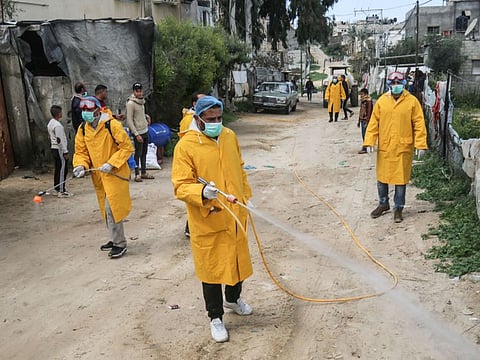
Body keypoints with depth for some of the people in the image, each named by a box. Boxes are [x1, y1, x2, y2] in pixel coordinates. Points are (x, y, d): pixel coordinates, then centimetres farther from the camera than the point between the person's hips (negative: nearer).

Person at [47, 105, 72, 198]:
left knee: (58, 169, 16)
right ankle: (61, 191, -4)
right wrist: (65, 152, -17)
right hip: (59, 150, -10)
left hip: (53, 148, 10)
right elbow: (60, 140, -21)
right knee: (62, 170, -6)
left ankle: (57, 188, 23)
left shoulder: (50, 123, 12)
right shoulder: (57, 125, -19)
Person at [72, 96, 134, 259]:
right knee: (106, 209, 15)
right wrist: (81, 165, -12)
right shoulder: (83, 129, 2)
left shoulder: (112, 125, -17)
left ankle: (120, 244, 2)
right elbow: (81, 151, 9)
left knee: (112, 208, -11)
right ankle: (115, 239, 31)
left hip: (115, 174, -7)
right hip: (98, 176, 7)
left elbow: (127, 147, -14)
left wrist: (111, 163, -21)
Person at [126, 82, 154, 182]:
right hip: (138, 132, -8)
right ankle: (137, 174, 4)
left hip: (145, 130, 8)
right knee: (138, 153, -3)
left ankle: (144, 173, 21)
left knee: (144, 153, 12)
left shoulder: (142, 101, 11)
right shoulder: (131, 103, -14)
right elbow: (129, 120, -16)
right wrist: (136, 134, -18)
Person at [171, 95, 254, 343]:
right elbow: (181, 186, -17)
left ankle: (233, 299, 48)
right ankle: (215, 318, 26)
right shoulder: (186, 145, -15)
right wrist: (203, 192, -35)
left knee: (237, 258, 21)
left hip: (235, 215, 6)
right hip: (207, 220, -5)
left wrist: (246, 196, 16)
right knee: (211, 267, 6)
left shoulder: (230, 136, 3)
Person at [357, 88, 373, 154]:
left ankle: (364, 149, -4)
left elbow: (369, 112, -17)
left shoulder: (368, 101, -13)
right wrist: (359, 121, 20)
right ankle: (364, 148, 18)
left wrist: (367, 122, -20)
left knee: (365, 135, -6)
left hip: (366, 120, -9)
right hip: (362, 120, 9)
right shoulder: (362, 101, 14)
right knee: (363, 135, 12)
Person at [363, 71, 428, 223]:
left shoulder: (412, 101, -2)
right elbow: (374, 122, 4)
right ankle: (383, 204, 32)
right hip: (384, 147, 2)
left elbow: (419, 124, -3)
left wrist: (420, 145, -9)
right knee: (382, 177, 12)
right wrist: (369, 142, -3)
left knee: (401, 179, 5)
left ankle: (398, 208, 20)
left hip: (403, 148, -2)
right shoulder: (381, 101, 3)